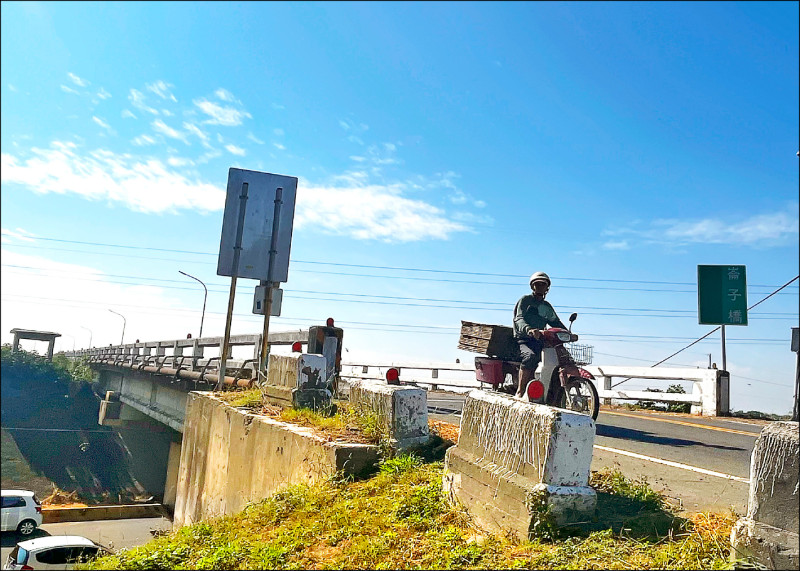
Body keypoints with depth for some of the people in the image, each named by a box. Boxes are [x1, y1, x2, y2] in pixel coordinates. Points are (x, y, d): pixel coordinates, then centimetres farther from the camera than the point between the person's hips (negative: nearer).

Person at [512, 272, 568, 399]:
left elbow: (556, 322, 25)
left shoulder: (547, 306, 25)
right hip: (522, 340, -6)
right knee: (530, 356, -37)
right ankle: (520, 392, -33)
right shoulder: (525, 300, 4)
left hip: (539, 341, 6)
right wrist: (528, 329, -33)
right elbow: (519, 319, -11)